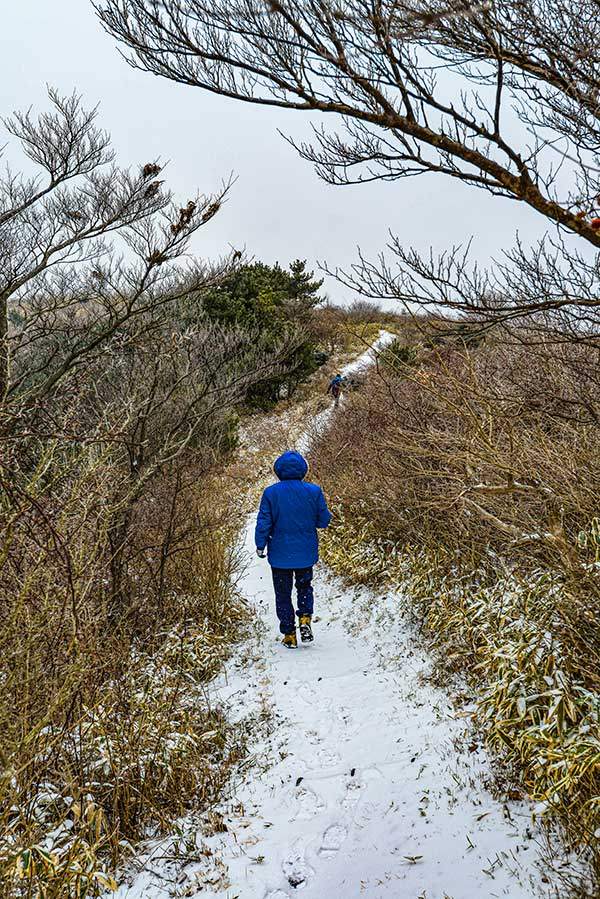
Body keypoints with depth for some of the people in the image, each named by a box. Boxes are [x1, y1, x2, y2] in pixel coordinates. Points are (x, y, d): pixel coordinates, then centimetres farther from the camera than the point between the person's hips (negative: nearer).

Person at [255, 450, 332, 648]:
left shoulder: (271, 493, -10)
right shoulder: (314, 491, -9)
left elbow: (263, 522, -7)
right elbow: (324, 520, -2)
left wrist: (260, 546, 6)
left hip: (280, 554, -1)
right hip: (306, 552, 1)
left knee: (283, 594, 12)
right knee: (304, 587, 23)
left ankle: (289, 635, 14)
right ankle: (305, 618, 2)